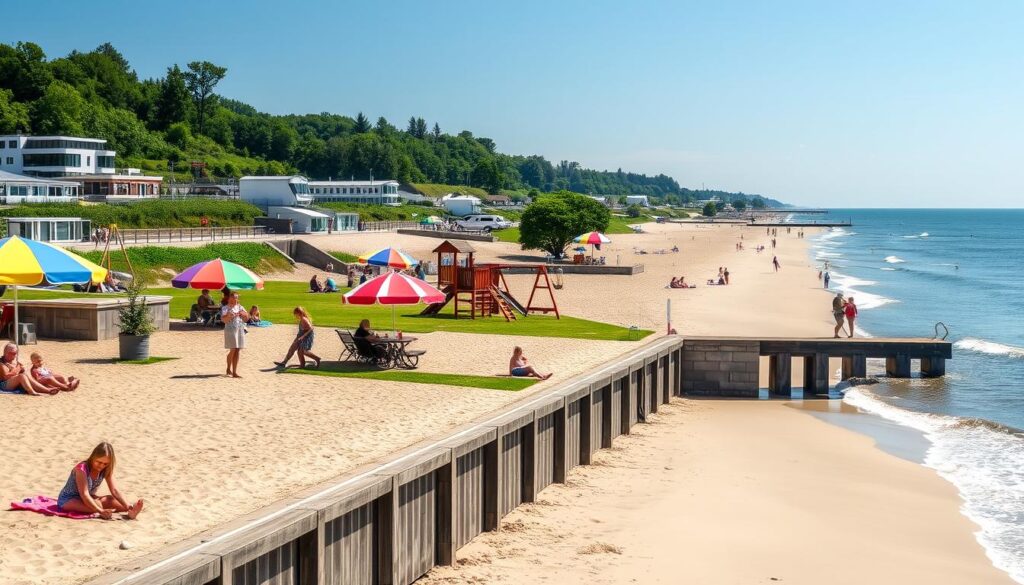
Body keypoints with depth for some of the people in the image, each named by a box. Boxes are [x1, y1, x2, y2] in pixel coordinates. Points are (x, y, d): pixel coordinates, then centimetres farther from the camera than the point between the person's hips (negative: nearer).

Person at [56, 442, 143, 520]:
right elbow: (84, 494, -35)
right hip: (67, 501, -7)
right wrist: (101, 511, -45)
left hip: (87, 499, 7)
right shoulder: (82, 468, -27)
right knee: (96, 504, -34)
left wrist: (128, 506, -30)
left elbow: (115, 490, -13)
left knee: (110, 500, -20)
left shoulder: (106, 470, -7)